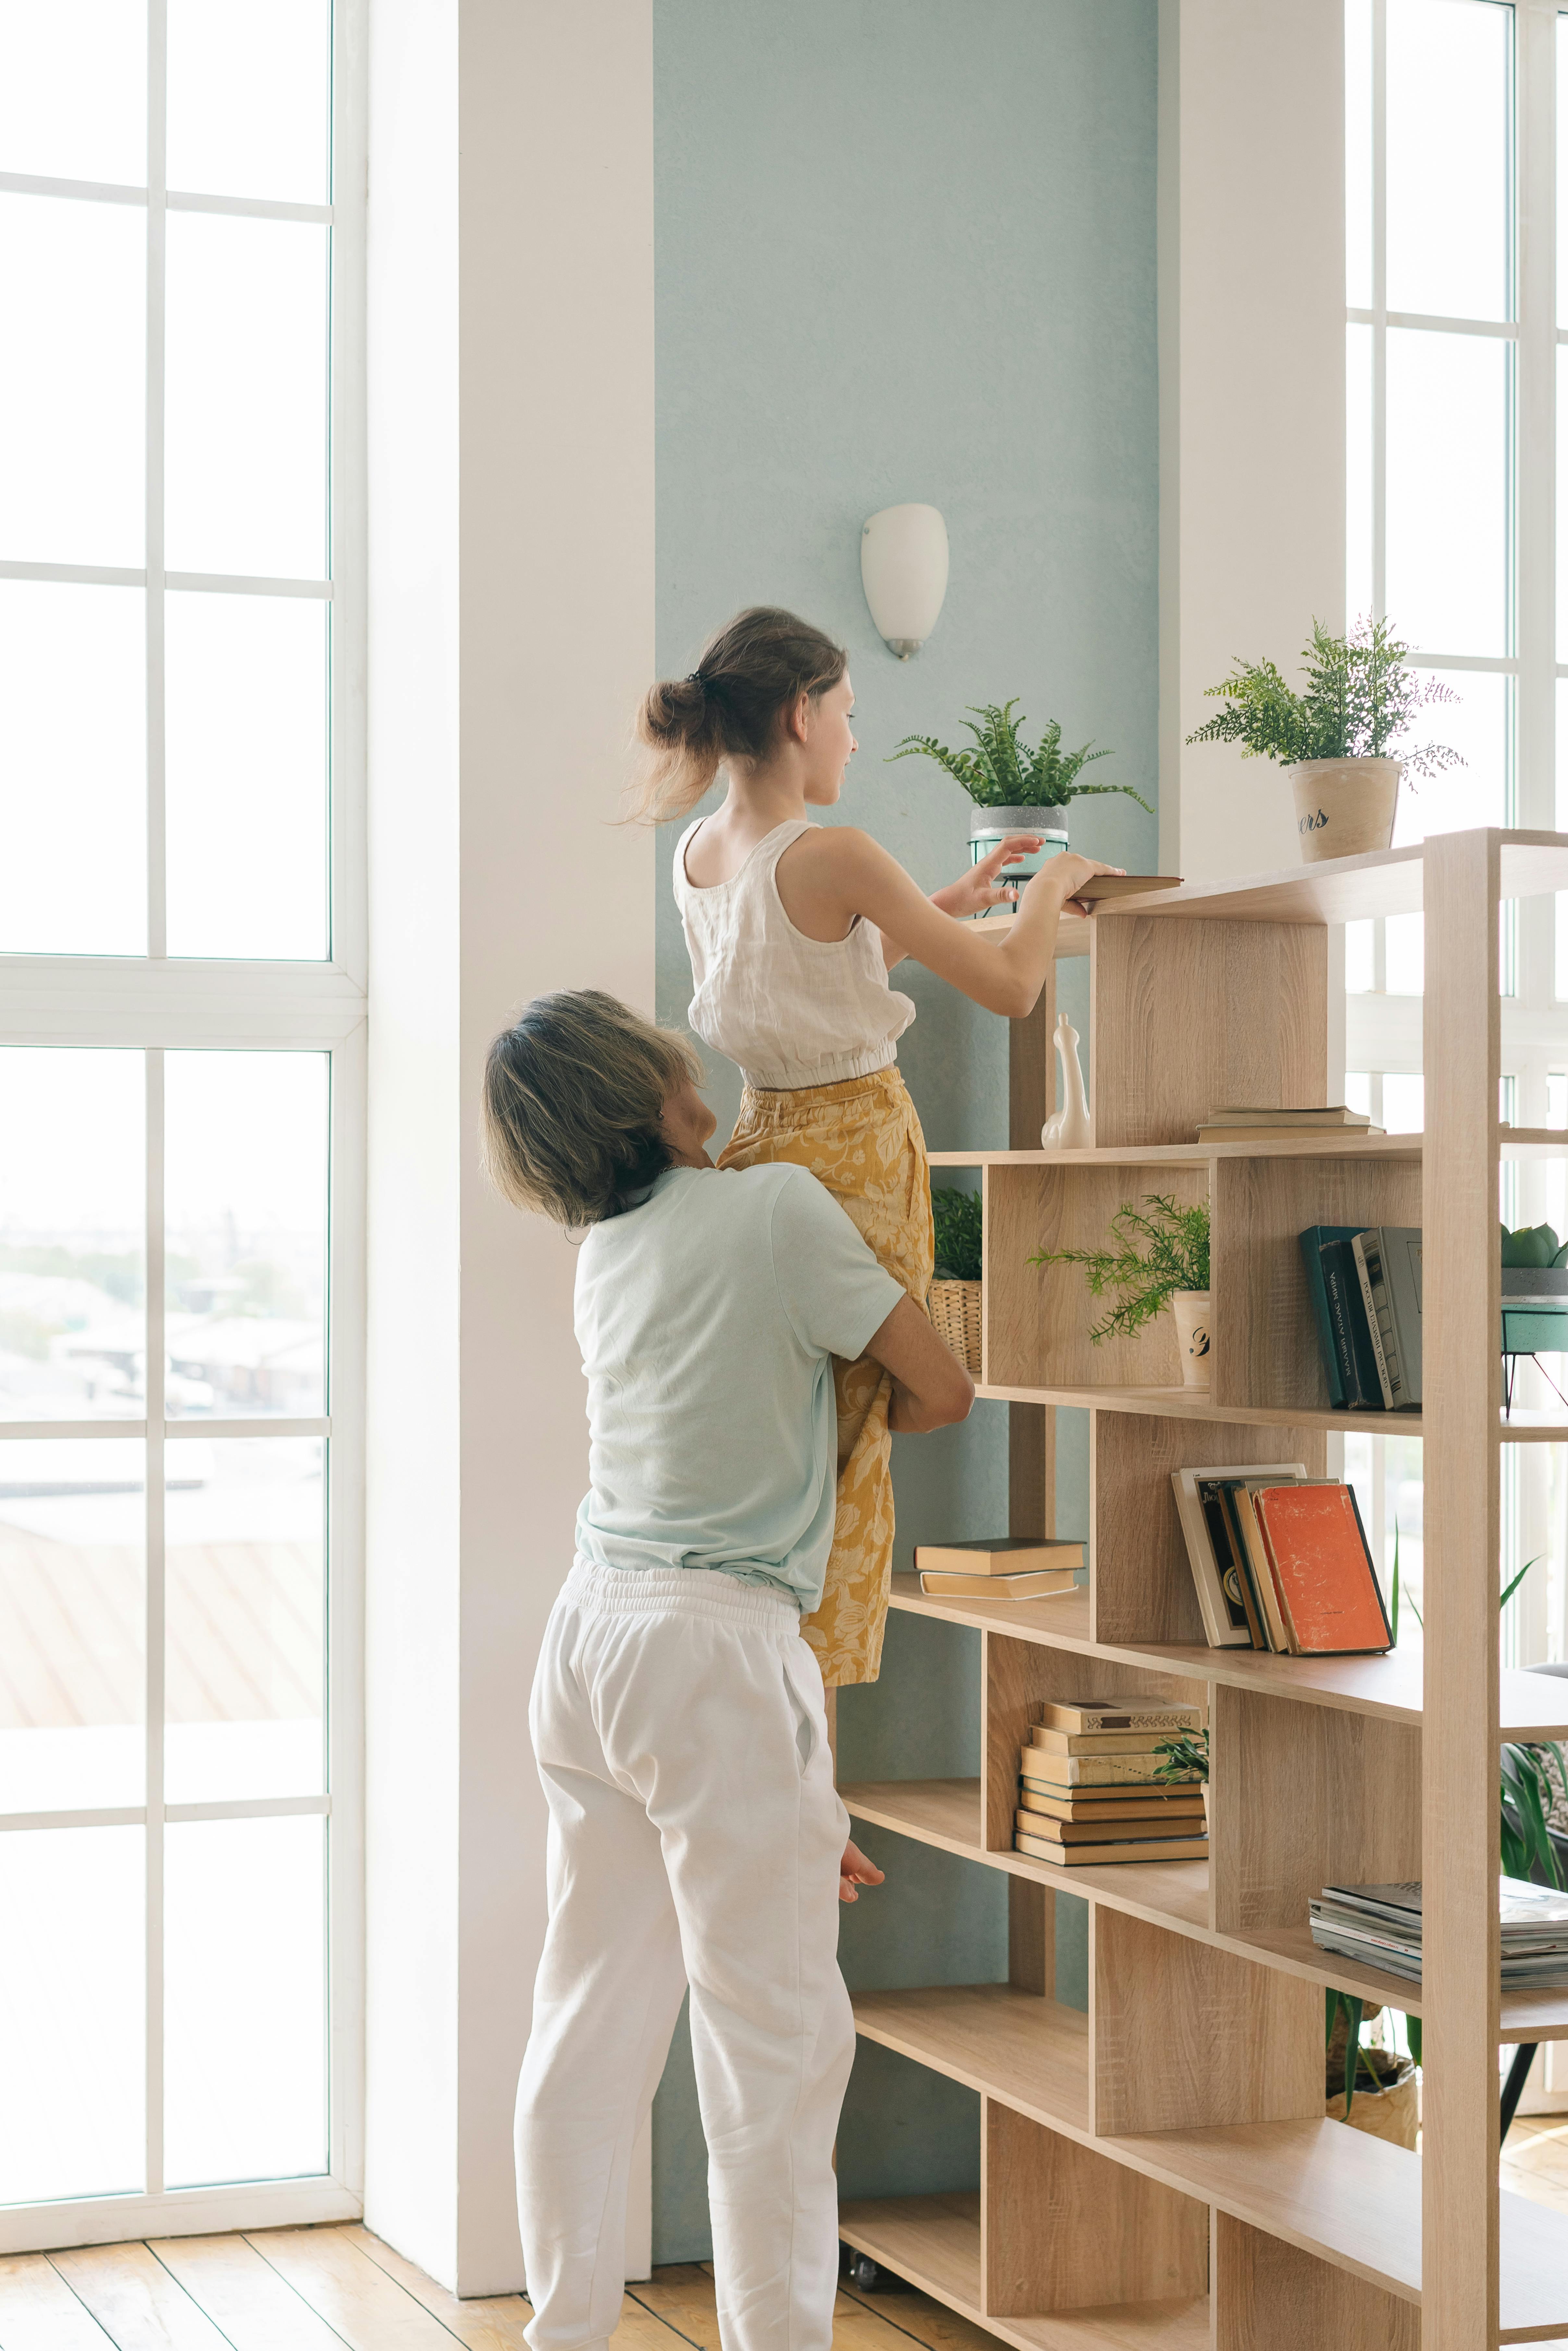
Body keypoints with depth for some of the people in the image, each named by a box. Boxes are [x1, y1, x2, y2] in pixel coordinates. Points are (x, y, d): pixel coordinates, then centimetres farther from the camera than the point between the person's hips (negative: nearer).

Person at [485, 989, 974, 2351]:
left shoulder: (605, 1255, 12)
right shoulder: (779, 1206, -8)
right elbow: (943, 1390, 0)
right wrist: (841, 1430, 18)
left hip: (591, 1636, 7)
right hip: (717, 1645, -7)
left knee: (593, 2014, 12)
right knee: (775, 2029, 1)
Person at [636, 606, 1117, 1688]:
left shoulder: (699, 852, 5)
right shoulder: (834, 856, -19)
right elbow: (1012, 988, -14)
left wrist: (948, 902, 24)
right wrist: (1052, 888, 5)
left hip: (765, 1139, 7)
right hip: (857, 1152, -7)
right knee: (842, 1454, -1)